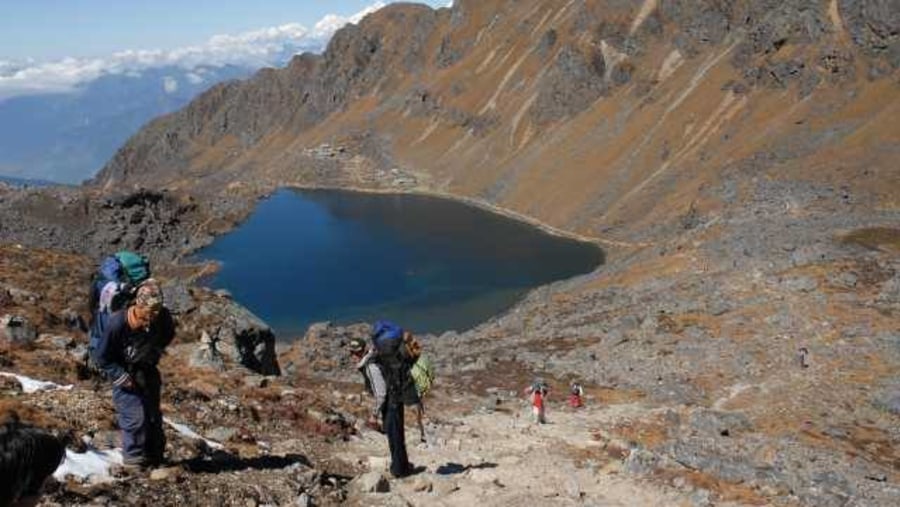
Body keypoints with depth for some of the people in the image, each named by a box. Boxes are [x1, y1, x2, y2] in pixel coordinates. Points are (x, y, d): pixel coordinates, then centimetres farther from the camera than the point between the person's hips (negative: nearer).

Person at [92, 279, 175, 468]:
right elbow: (101, 357, -16)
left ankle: (155, 459, 26)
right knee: (135, 417, -11)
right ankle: (135, 461, 6)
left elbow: (168, 335, 9)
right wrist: (121, 377, -19)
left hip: (148, 372, 4)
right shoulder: (118, 323, -30)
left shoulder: (163, 318, -19)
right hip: (125, 374, -4)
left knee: (154, 416, 10)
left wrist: (155, 353, 1)